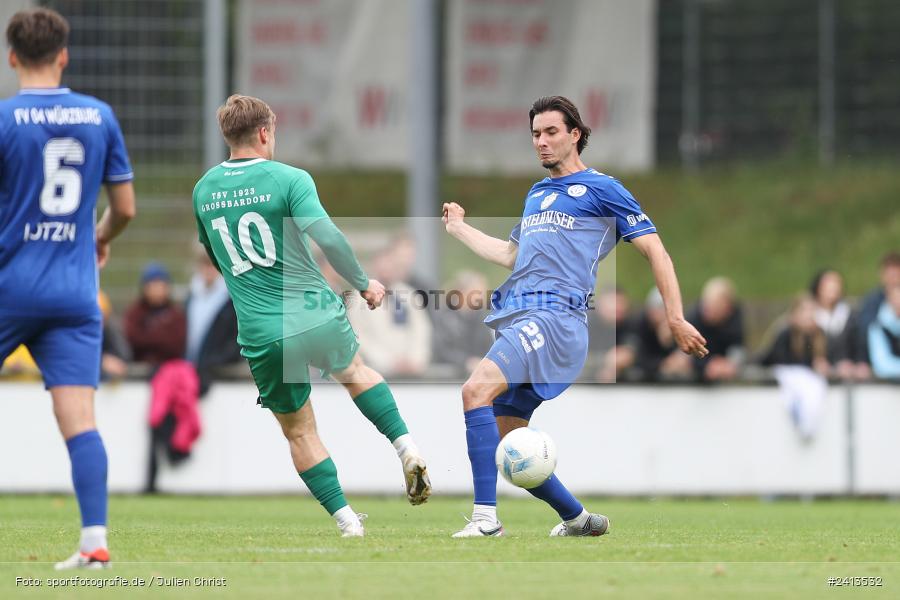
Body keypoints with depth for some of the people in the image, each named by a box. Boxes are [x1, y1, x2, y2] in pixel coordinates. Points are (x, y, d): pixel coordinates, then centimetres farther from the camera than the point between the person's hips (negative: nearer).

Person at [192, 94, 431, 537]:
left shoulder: (203, 190, 7)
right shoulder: (288, 179, -8)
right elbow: (326, 236, -21)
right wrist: (363, 284, -7)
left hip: (261, 334, 1)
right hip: (318, 316, -1)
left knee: (299, 431, 16)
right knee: (354, 371, 31)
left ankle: (346, 521, 11)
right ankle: (405, 446, 15)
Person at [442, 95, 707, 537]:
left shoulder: (601, 189, 4)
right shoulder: (536, 194, 26)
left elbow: (654, 251, 2)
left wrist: (676, 319, -4)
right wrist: (459, 229, 39)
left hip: (555, 315, -8)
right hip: (515, 318, 8)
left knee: (477, 389, -29)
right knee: (507, 447, 5)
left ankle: (485, 516, -33)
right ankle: (578, 519, 22)